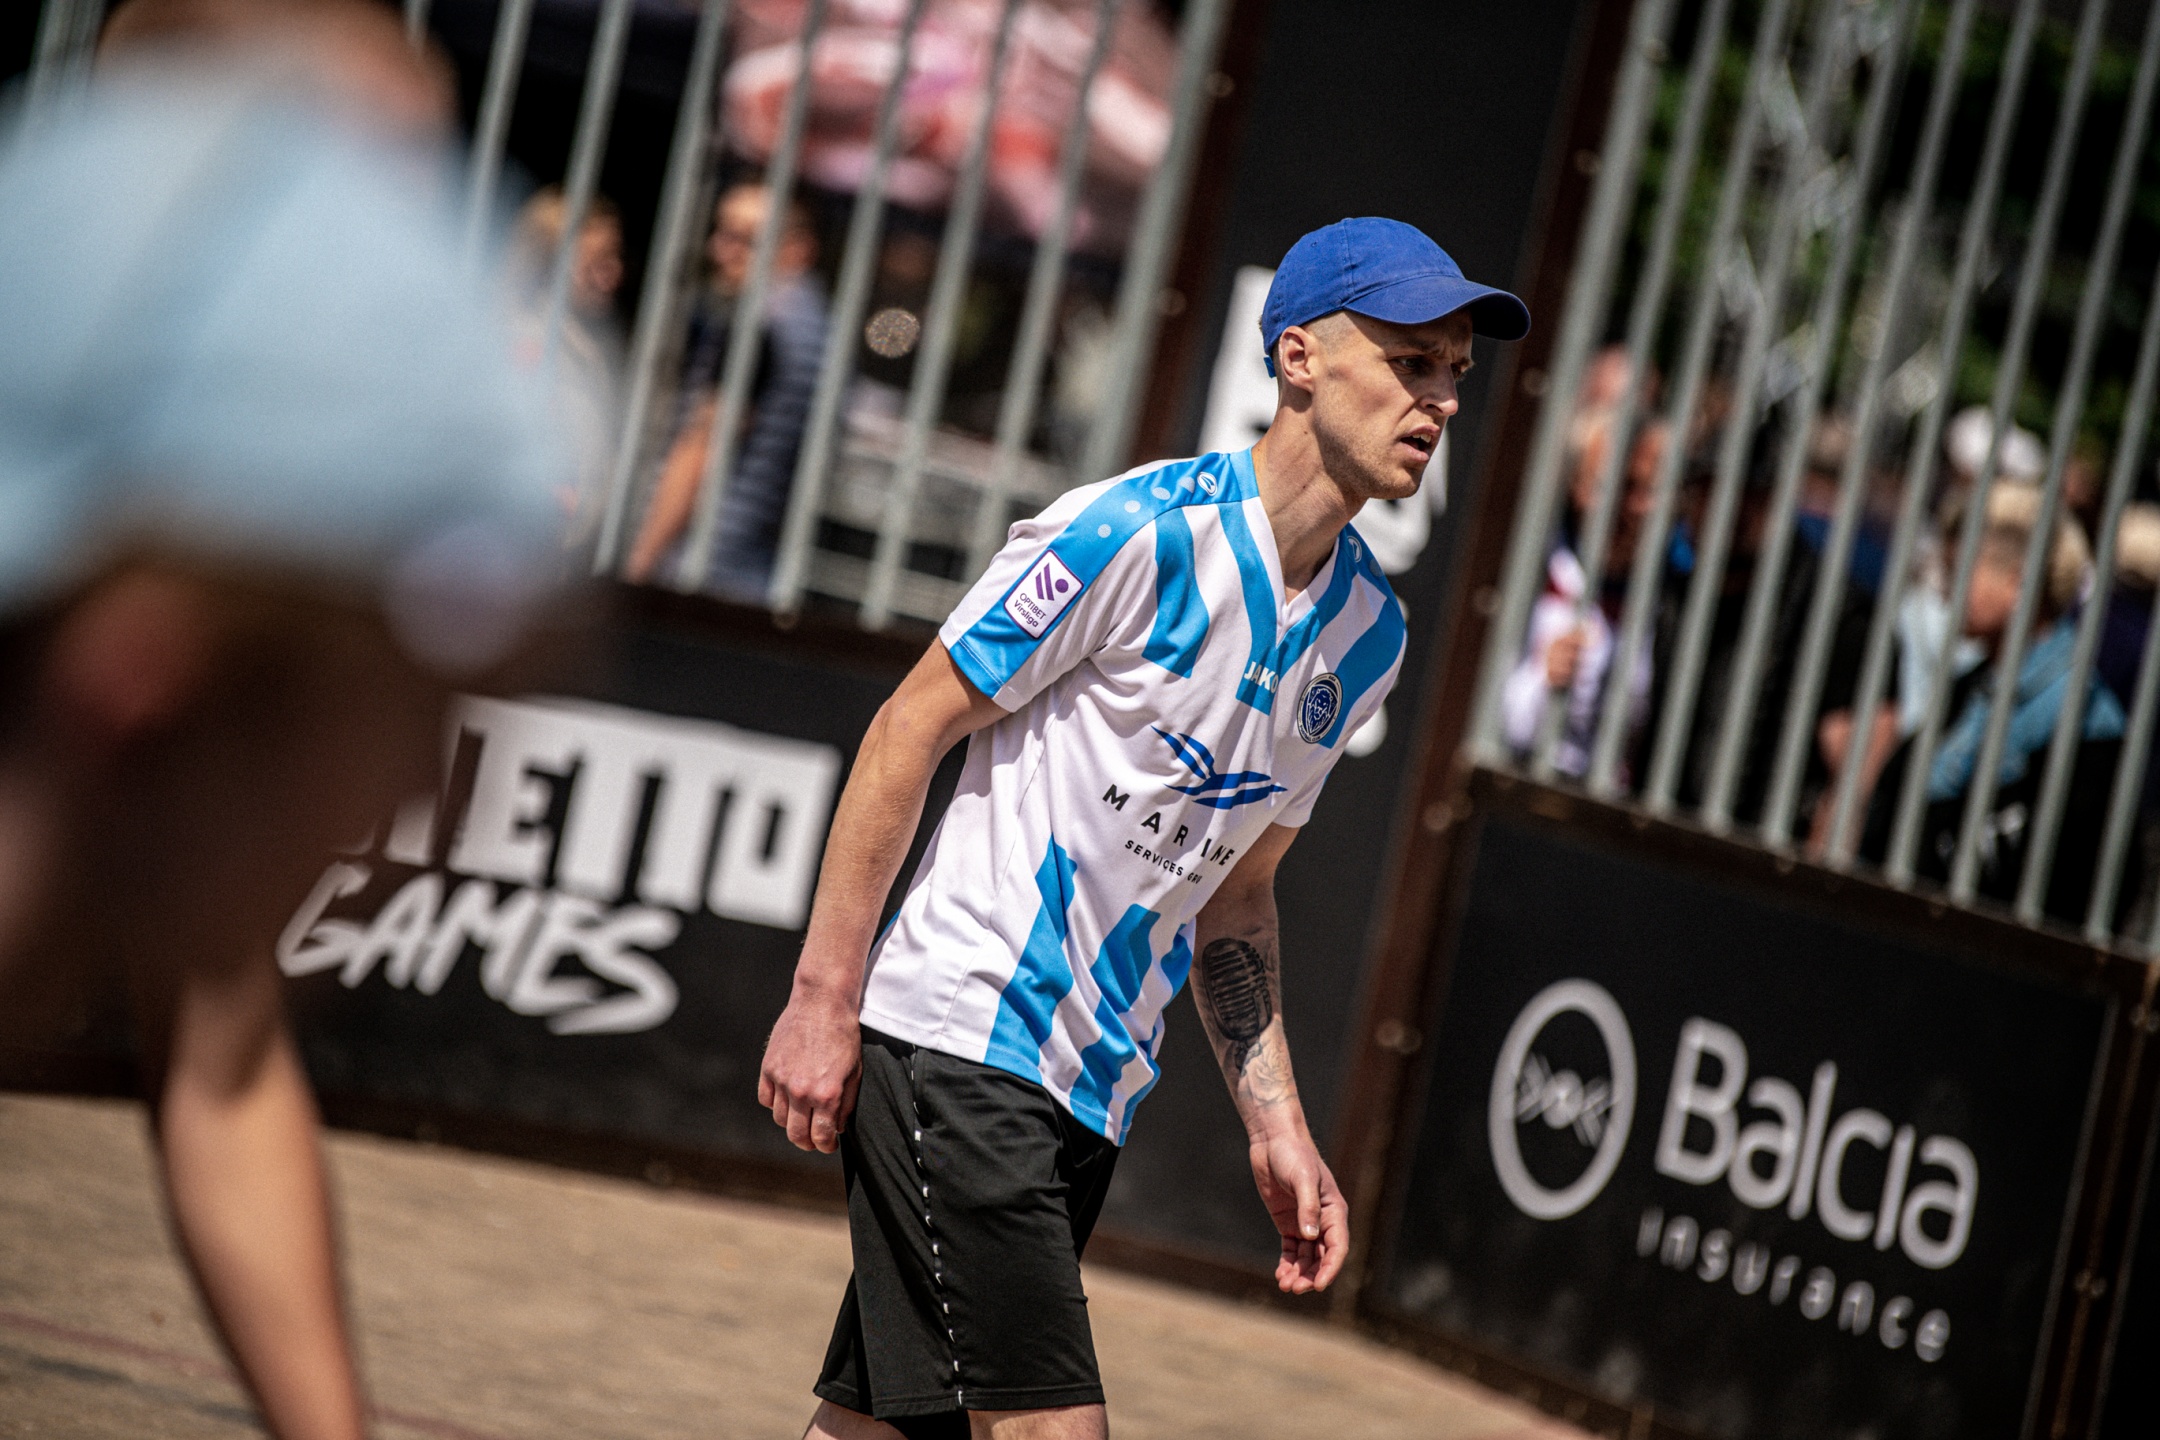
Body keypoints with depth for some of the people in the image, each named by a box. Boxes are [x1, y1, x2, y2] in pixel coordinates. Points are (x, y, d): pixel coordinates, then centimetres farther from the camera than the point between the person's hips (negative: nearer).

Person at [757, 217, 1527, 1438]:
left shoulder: (1370, 633, 11)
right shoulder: (1138, 532, -13)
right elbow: (910, 731, -9)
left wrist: (1276, 1128, 13)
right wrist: (825, 1000, -13)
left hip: (1095, 1095, 8)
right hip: (957, 1049, -7)